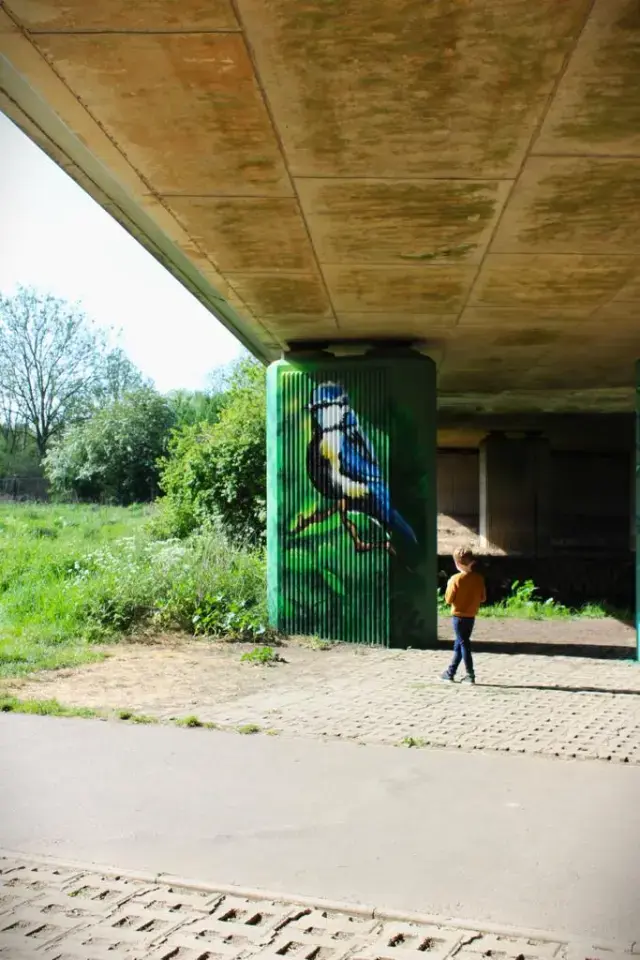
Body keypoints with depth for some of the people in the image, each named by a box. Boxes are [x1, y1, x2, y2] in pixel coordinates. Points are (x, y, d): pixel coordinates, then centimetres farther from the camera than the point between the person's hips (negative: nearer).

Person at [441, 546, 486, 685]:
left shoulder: (456, 579, -15)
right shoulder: (479, 578, -2)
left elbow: (449, 599, -13)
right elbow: (483, 598, 3)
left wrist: (449, 586, 2)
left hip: (459, 616, -5)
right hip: (471, 616, 5)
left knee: (463, 644, 0)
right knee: (459, 644, 15)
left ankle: (470, 674, -2)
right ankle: (450, 672, 24)